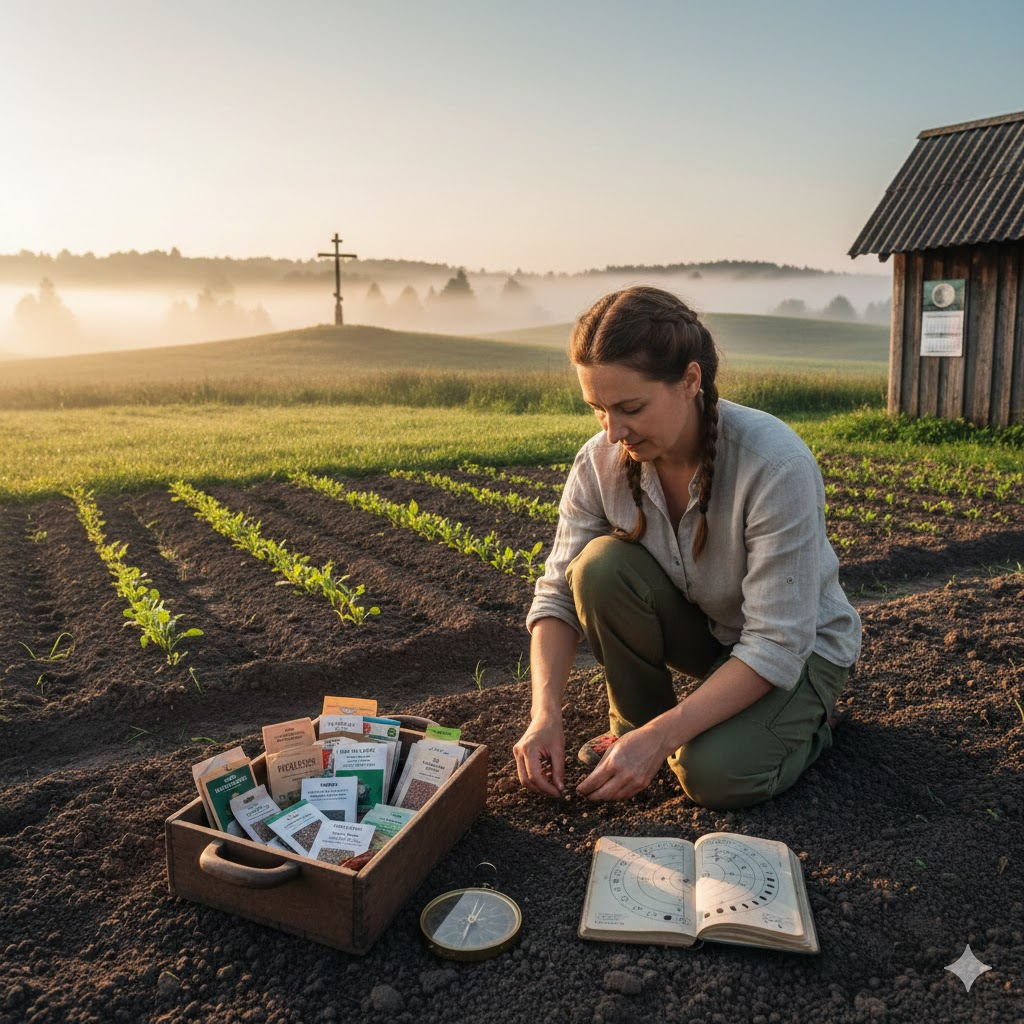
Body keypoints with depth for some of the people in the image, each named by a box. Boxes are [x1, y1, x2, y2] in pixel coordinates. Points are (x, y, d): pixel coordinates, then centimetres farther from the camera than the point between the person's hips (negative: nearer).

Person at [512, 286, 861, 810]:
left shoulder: (776, 464, -34)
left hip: (798, 648, -4)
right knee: (601, 564, -25)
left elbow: (777, 645, -32)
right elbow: (559, 594, -14)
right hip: (700, 627, 4)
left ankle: (803, 720, 6)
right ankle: (636, 721, -2)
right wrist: (545, 712, -29)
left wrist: (660, 738, -36)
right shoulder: (600, 462, -19)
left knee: (714, 772, -28)